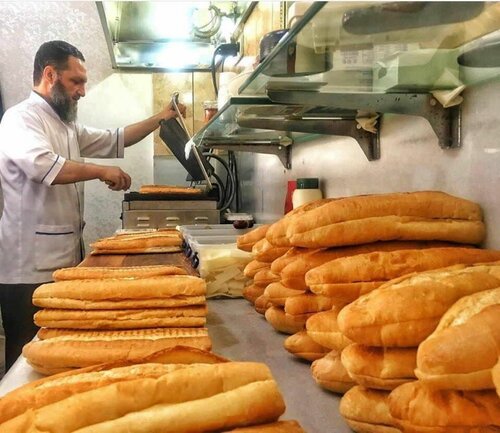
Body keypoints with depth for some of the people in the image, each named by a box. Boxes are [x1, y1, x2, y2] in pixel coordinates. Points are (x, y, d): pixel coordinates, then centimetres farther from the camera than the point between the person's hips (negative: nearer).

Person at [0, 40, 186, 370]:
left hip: (65, 257, 9)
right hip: (32, 267, -9)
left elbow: (114, 141, 23)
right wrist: (102, 172, -20)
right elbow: (43, 165, -29)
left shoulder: (66, 126, 19)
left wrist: (160, 118, 17)